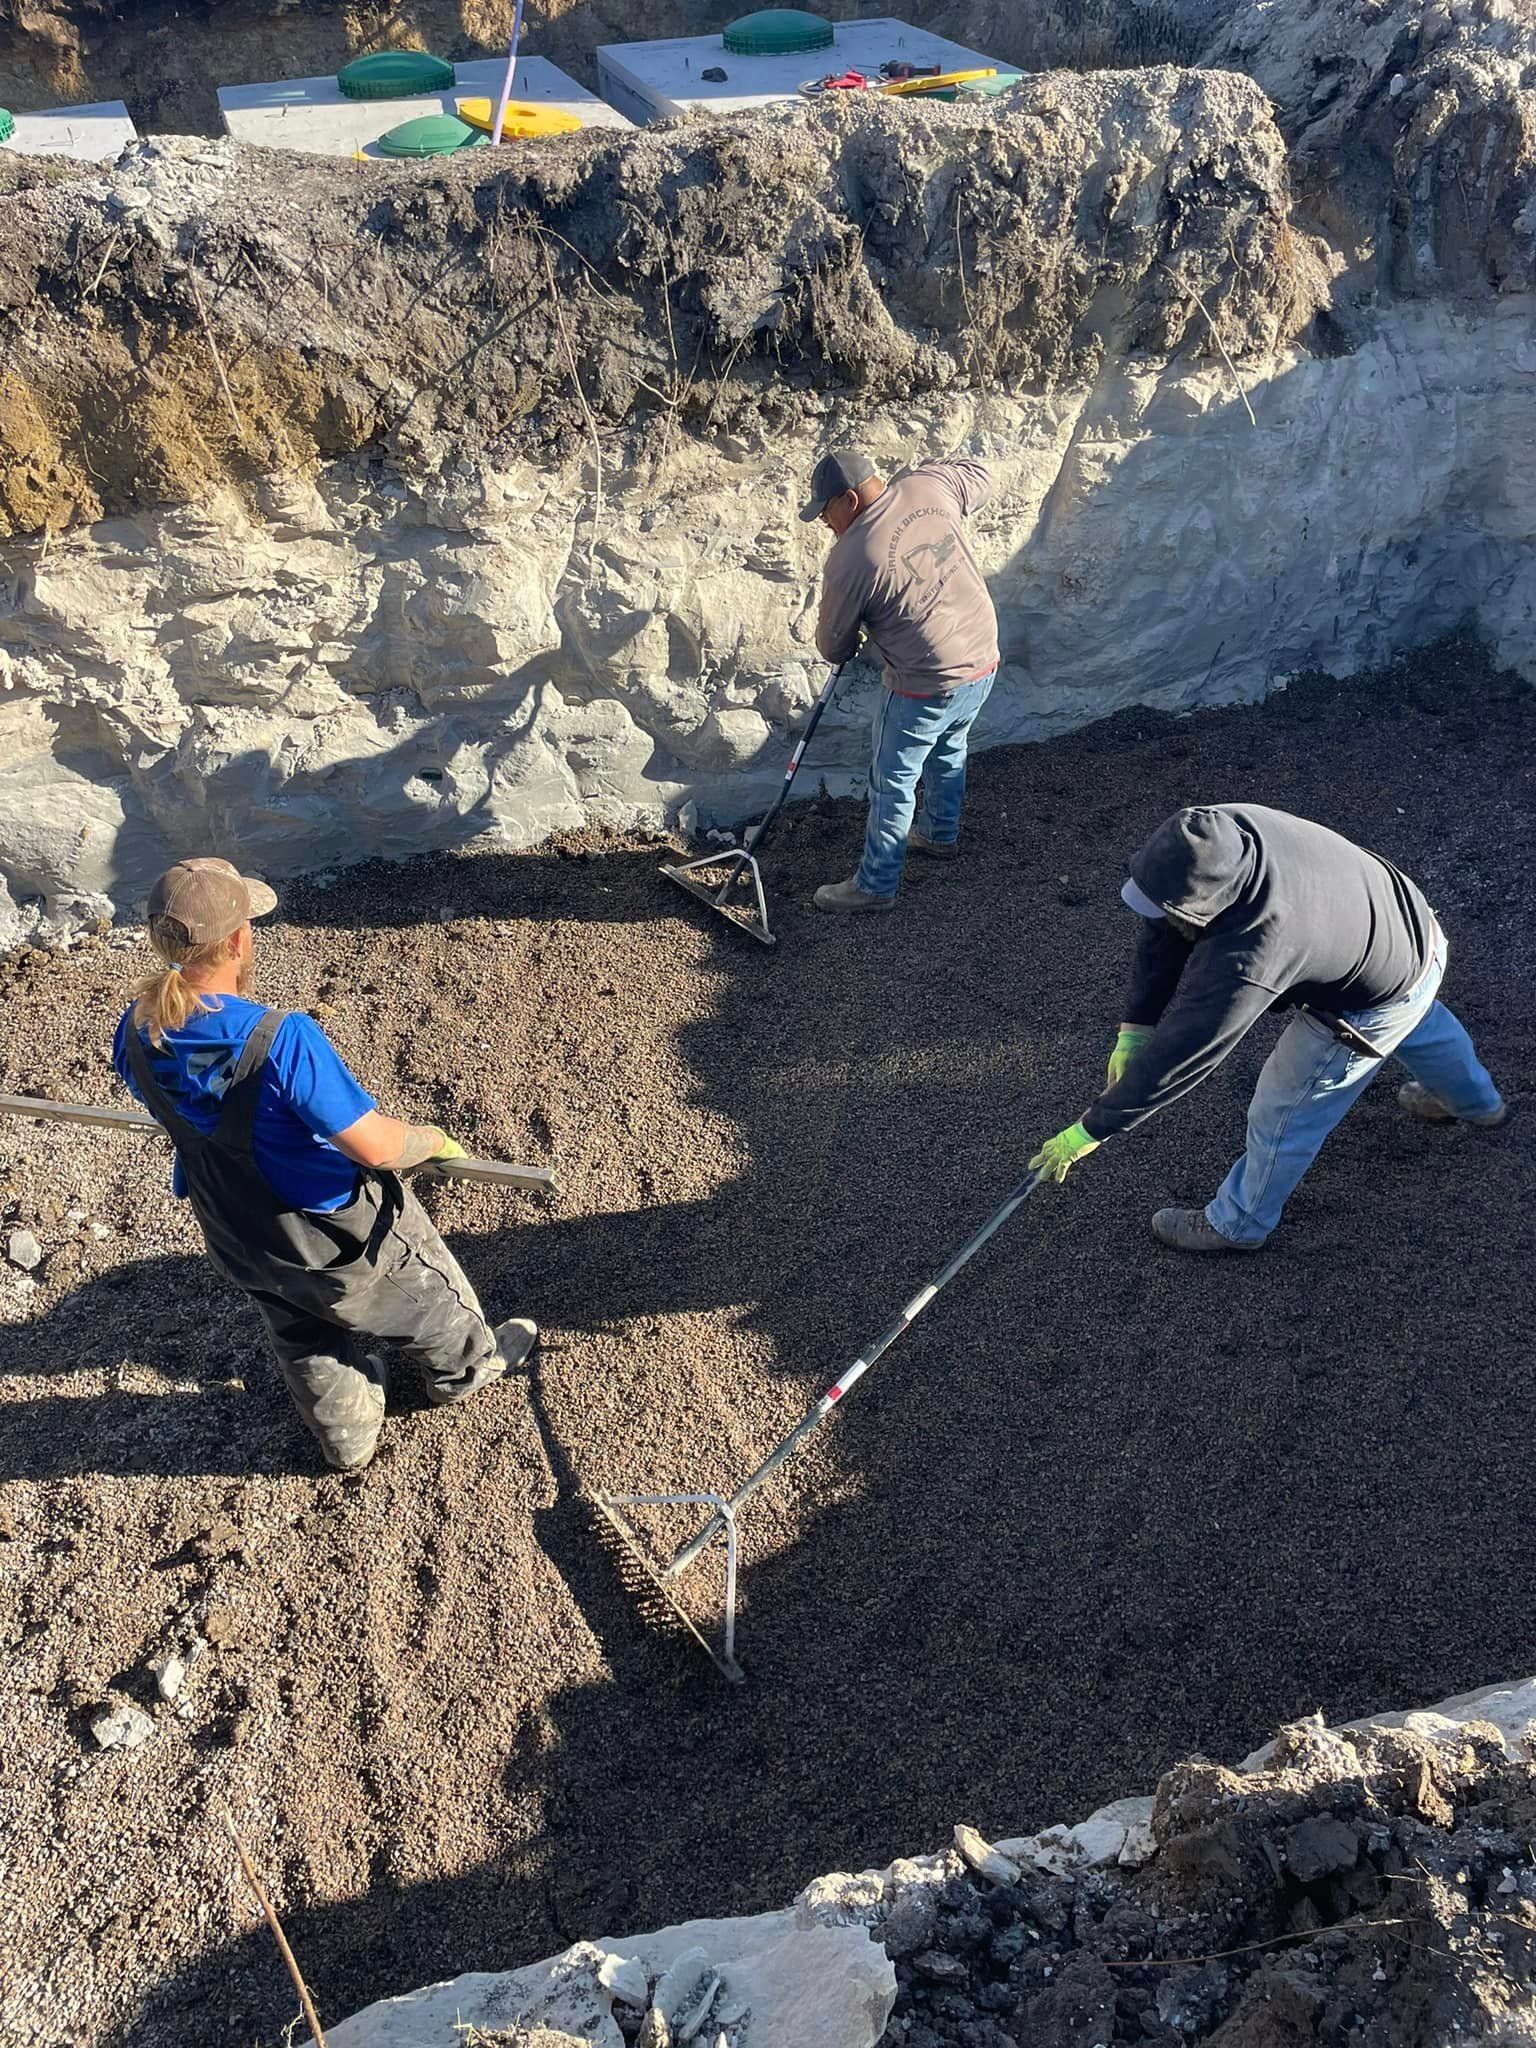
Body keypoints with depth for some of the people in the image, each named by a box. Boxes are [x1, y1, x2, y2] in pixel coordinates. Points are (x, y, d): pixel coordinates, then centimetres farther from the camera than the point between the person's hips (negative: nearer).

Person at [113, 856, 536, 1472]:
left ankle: (347, 1441, 56)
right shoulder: (280, 1040, -39)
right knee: (424, 1296, 27)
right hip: (339, 1236, -5)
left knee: (305, 1344, 32)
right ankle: (466, 1364, 56)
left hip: (240, 1244, 6)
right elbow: (374, 1146, -34)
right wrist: (435, 1139, -13)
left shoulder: (136, 1037, -18)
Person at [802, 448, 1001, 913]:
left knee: (892, 785, 10)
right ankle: (940, 835, 52)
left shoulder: (850, 558, -20)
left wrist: (842, 650, 16)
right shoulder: (930, 486, -5)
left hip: (927, 690, -7)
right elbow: (981, 478, 19)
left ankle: (876, 886, 23)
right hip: (984, 665, 7)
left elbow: (833, 646, -7)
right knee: (948, 751, 30)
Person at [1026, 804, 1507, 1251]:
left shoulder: (1244, 958, -45)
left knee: (1284, 1112, 9)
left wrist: (1093, 1128, -27)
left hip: (1374, 1006, -8)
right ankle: (1476, 1102, 71)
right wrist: (1135, 1027, -16)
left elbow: (1178, 1053, -37)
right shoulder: (1215, 834, -25)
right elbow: (1161, 937, -12)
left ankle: (1238, 1224, 35)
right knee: (1422, 1027, 39)